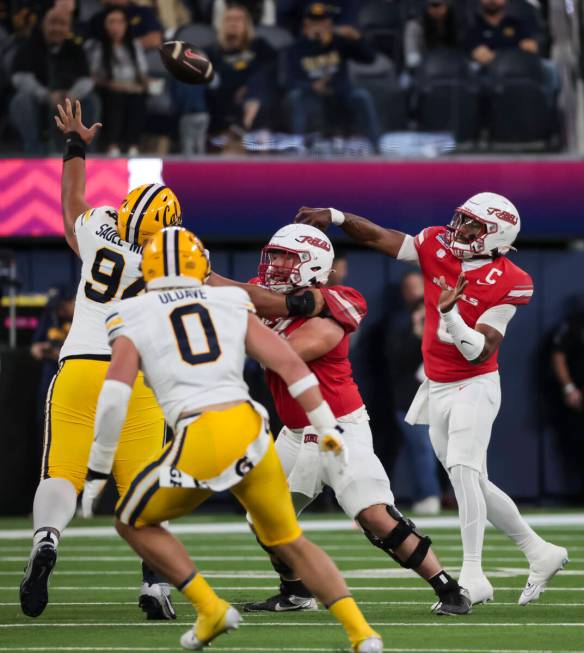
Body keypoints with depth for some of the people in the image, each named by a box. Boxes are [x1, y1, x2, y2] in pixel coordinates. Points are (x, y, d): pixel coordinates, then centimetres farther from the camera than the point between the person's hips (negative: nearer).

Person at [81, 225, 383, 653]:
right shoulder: (233, 306, 18)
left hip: (201, 441, -3)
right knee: (290, 541, 21)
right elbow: (290, 365, 10)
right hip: (251, 430, 3)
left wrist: (99, 468, 5)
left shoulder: (134, 319, 10)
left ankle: (212, 610, 11)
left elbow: (115, 395, -3)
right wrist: (330, 431, 14)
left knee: (133, 522, 22)